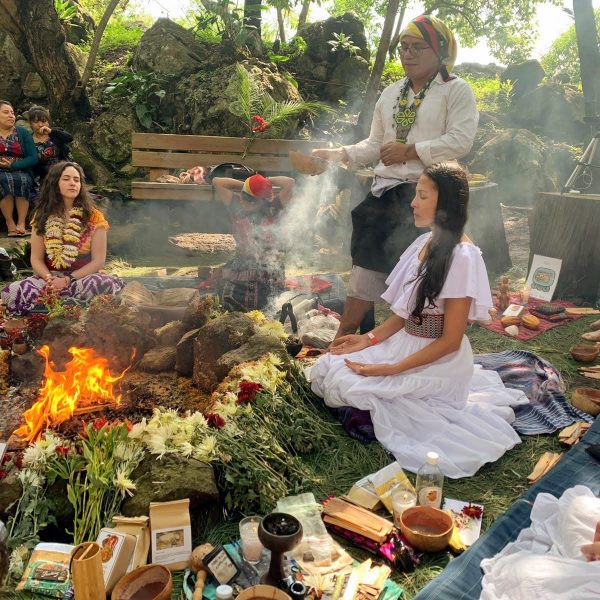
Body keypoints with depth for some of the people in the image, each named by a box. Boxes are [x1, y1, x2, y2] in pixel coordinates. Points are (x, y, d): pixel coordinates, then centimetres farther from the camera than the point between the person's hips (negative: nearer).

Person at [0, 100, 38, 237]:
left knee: (22, 180, -34)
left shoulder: (23, 133, 9)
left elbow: (33, 158, -1)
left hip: (21, 172, 0)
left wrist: (12, 165, -14)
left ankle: (21, 223, -32)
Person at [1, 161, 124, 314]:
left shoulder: (93, 217, 0)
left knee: (107, 284, -37)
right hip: (51, 278, 2)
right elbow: (36, 259, 7)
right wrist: (49, 279, -15)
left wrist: (67, 280, -16)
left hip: (84, 277, -2)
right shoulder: (42, 216, 7)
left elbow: (98, 261, -4)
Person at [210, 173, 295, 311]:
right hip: (243, 261, 2)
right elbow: (216, 182, 3)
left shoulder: (271, 208, -2)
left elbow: (290, 183, -9)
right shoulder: (236, 204, 4)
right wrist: (242, 184, 4)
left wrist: (266, 181, 0)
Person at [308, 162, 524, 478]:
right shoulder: (423, 242, 5)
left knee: (347, 387, -19)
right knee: (325, 370, 1)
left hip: (439, 359, -8)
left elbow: (450, 341, -19)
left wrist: (392, 369, -21)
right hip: (404, 343, 8)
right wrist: (369, 338, -2)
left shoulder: (462, 256, -20)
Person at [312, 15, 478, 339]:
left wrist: (410, 151, -15)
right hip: (385, 193, 6)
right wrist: (339, 154, 2)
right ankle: (342, 340, 16)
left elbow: (460, 140, -13)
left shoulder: (457, 90, 0)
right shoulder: (391, 93, 19)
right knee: (365, 267, 6)